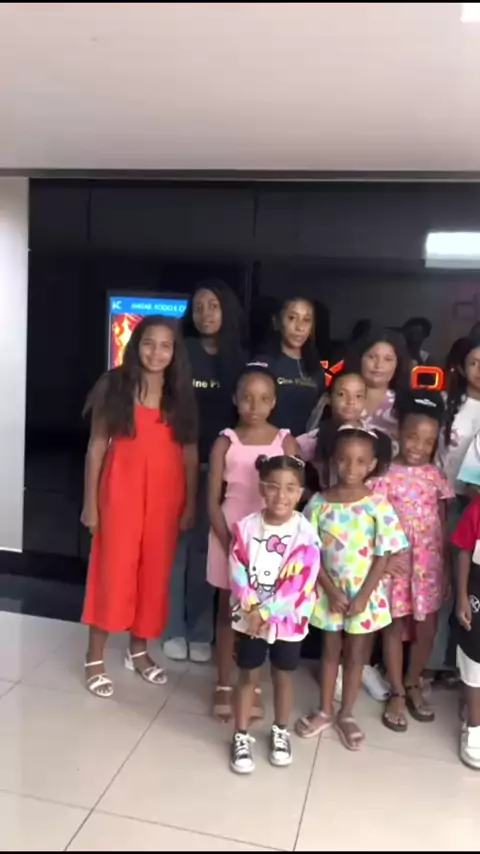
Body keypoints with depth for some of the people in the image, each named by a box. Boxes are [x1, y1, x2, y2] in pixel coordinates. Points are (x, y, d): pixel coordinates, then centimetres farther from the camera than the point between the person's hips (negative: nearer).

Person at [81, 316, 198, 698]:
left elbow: (190, 452, 5)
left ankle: (139, 650, 28)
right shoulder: (114, 386, -1)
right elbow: (97, 445, -2)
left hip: (165, 494, 3)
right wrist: (90, 500, -4)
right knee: (113, 571, 1)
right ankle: (95, 658, 16)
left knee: (155, 572, 10)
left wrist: (191, 502, 2)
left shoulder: (181, 395, 5)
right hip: (121, 492, -2)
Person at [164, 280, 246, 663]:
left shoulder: (241, 359, 6)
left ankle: (201, 632, 20)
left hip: (220, 464, 2)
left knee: (206, 547, 8)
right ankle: (174, 629, 17)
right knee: (176, 544, 4)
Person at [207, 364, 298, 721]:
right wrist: (228, 542, -12)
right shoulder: (225, 442, -4)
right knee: (228, 610, 11)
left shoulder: (286, 442, -4)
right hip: (229, 536, 0)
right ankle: (224, 686, 24)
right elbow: (213, 500, -4)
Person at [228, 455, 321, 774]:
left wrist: (266, 612, -17)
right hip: (249, 617, 1)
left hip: (288, 619, -1)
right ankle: (241, 737, 29)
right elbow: (238, 574, -8)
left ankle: (280, 732, 38)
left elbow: (300, 583, -17)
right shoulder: (246, 526, -9)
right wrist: (253, 608, -19)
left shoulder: (306, 533, -15)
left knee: (283, 676, 17)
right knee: (248, 676, 13)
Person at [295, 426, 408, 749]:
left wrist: (363, 596, -13)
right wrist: (331, 590, -12)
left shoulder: (378, 505, -12)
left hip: (365, 593, -1)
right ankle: (325, 711, 34)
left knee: (356, 654, 13)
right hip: (330, 591, 1)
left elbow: (384, 556, -10)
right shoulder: (319, 503, -10)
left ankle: (347, 714, 32)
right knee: (331, 651, 17)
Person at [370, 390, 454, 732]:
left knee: (427, 629, 12)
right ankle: (397, 694, 26)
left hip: (429, 563, 3)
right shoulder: (386, 474, -9)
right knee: (396, 627, 10)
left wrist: (446, 567, 5)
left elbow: (443, 524, 6)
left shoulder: (437, 477, 2)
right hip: (396, 561, -3)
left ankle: (413, 685, 35)